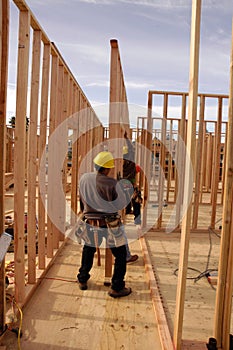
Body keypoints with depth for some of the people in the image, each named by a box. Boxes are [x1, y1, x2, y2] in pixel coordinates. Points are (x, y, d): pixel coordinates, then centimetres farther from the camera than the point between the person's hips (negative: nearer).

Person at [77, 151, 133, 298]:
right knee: (121, 254, 11)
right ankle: (117, 287, 15)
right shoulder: (111, 183, -19)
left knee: (88, 250, 28)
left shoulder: (84, 178, -4)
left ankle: (83, 280, 38)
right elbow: (122, 203, -8)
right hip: (110, 223, -5)